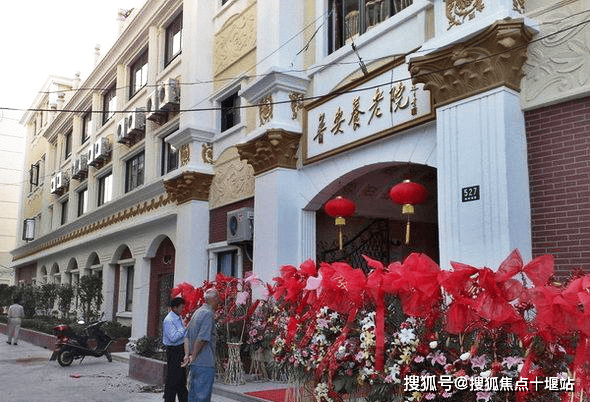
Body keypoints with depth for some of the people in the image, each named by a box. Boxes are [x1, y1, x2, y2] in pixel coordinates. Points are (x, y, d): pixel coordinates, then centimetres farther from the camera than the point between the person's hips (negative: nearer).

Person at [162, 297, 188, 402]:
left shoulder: (178, 318, 13)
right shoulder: (169, 320, -17)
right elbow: (173, 338, -25)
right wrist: (185, 329, -20)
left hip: (180, 349, 10)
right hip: (174, 351, -10)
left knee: (181, 378, 16)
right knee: (173, 379, -5)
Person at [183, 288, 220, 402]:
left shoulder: (197, 312, 15)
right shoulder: (208, 313, -14)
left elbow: (187, 336, 13)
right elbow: (202, 338, -20)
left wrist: (187, 355, 5)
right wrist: (193, 357, -11)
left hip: (195, 364, 9)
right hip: (204, 364, -9)